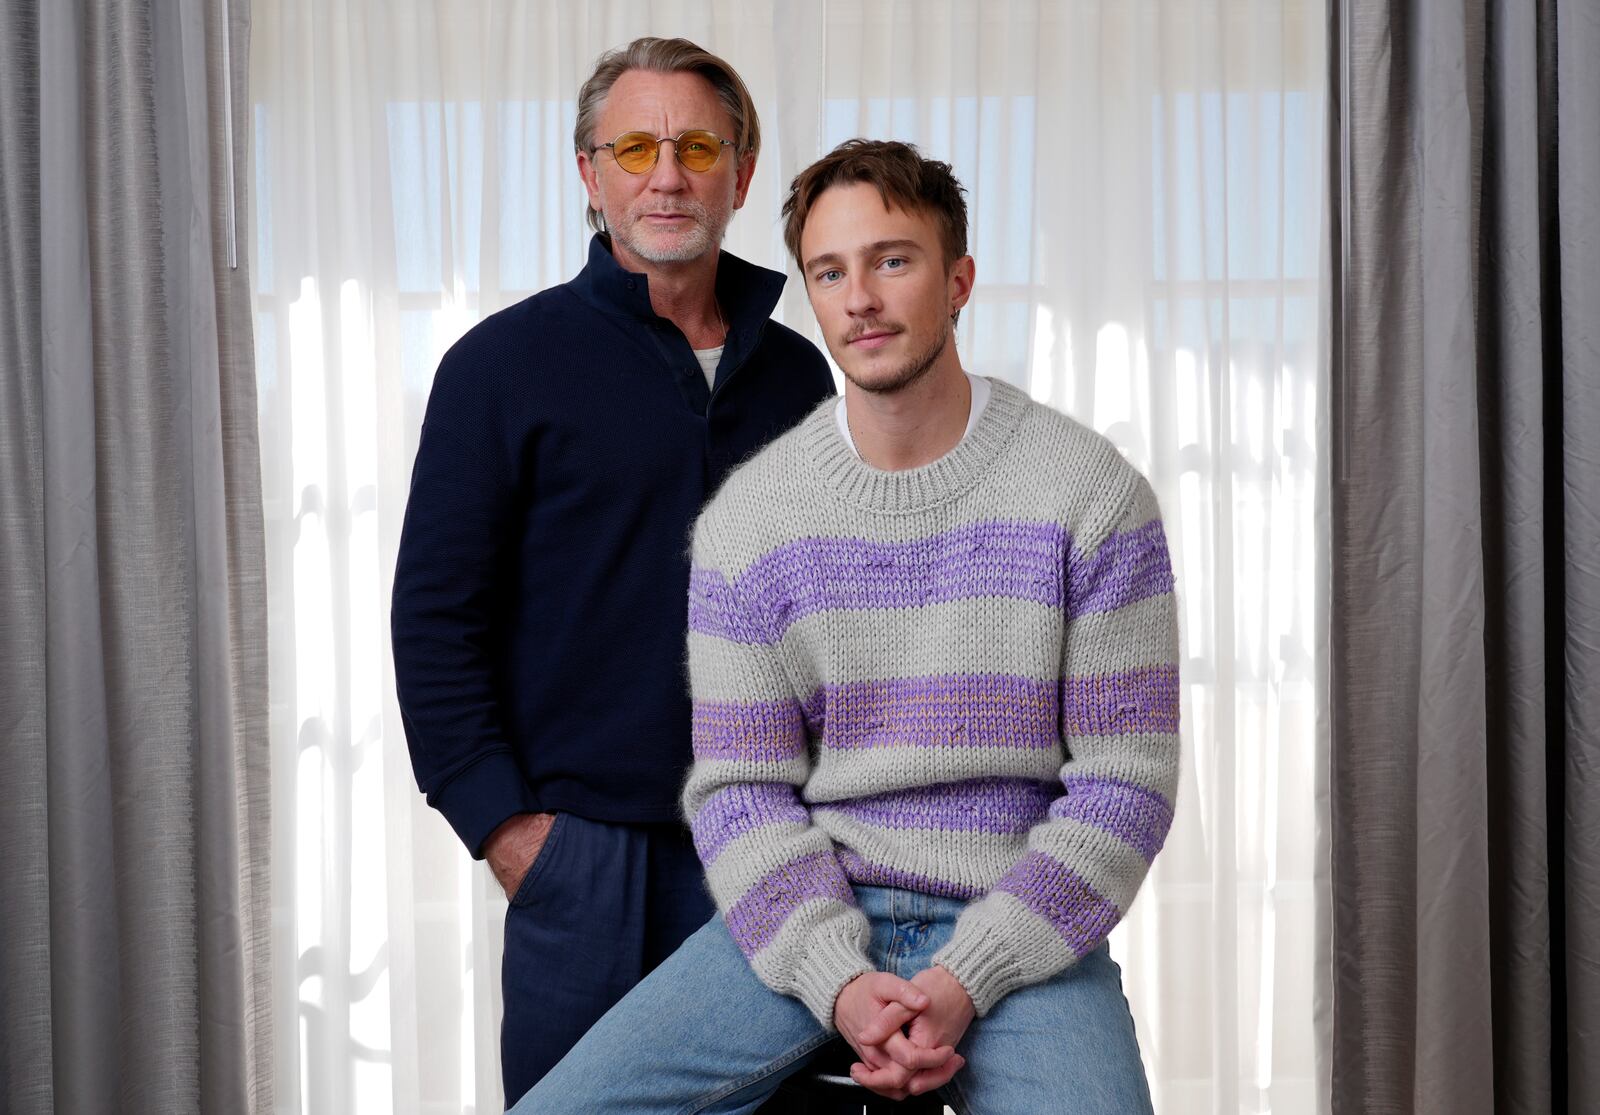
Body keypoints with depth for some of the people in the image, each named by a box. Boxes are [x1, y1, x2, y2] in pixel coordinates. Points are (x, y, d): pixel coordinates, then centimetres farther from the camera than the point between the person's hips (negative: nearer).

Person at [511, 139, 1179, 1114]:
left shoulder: (1091, 493, -3)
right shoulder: (747, 516, 3)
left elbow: (1126, 783, -4)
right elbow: (740, 787, 2)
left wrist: (964, 980, -13)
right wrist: (840, 982, -14)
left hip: (1019, 924, -2)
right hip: (806, 919, 2)